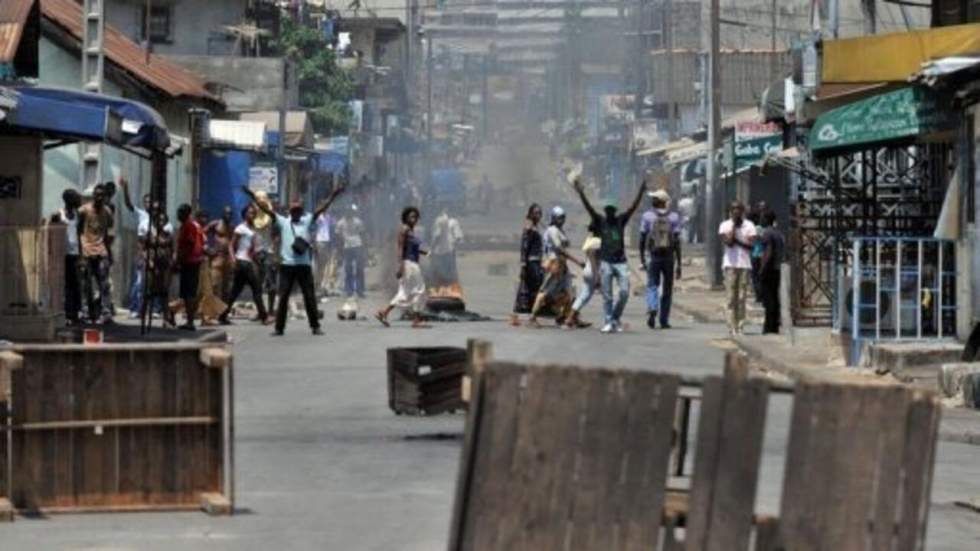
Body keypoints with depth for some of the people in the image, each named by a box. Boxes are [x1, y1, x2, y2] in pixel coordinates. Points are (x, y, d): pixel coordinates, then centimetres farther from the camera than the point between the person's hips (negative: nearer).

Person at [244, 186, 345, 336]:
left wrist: (333, 196, -4)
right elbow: (266, 210, 3)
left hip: (304, 265, 0)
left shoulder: (307, 221, 8)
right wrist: (253, 197, -2)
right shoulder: (283, 222, 6)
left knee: (310, 297, 3)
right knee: (283, 297, 2)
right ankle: (279, 328, 5)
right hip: (287, 265, 0)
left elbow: (322, 209, 4)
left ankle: (315, 326, 10)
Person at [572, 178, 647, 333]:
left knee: (624, 292, -7)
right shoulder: (600, 221, 3)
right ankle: (609, 322, 5)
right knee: (607, 296, 0)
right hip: (606, 262, -1)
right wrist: (580, 193, -17)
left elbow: (634, 207, -1)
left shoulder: (621, 220, 6)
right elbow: (589, 208, -6)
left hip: (621, 262, 1)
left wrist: (641, 192, -12)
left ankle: (616, 318, 12)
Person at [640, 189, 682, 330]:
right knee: (667, 289, 10)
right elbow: (677, 242, -4)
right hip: (669, 257, 1)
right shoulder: (674, 217, 0)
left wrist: (642, 256, 15)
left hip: (653, 256, -1)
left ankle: (652, 309, -25)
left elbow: (642, 238, 2)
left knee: (652, 286, 3)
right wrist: (679, 264, -1)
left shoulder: (647, 216, -1)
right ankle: (664, 320, 10)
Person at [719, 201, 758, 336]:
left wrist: (736, 240, -8)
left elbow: (751, 244, -2)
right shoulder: (725, 225, 7)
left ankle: (740, 327, 0)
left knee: (742, 298, -2)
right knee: (731, 298, -6)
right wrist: (734, 225, -4)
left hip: (745, 264, 1)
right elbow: (728, 241, -9)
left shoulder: (749, 225, 9)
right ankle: (732, 327, -7)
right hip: (730, 264, -1)